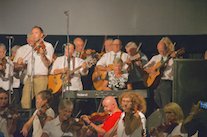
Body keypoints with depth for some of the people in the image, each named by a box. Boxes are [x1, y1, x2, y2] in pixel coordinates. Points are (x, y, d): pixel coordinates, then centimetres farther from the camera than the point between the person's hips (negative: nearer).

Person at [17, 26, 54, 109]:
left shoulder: (48, 46, 2)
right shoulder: (31, 47, 21)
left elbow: (47, 64, -8)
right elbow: (24, 60, 21)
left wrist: (42, 55, -26)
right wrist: (20, 61, -3)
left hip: (41, 78, -5)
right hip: (30, 78, 5)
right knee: (24, 102, -3)